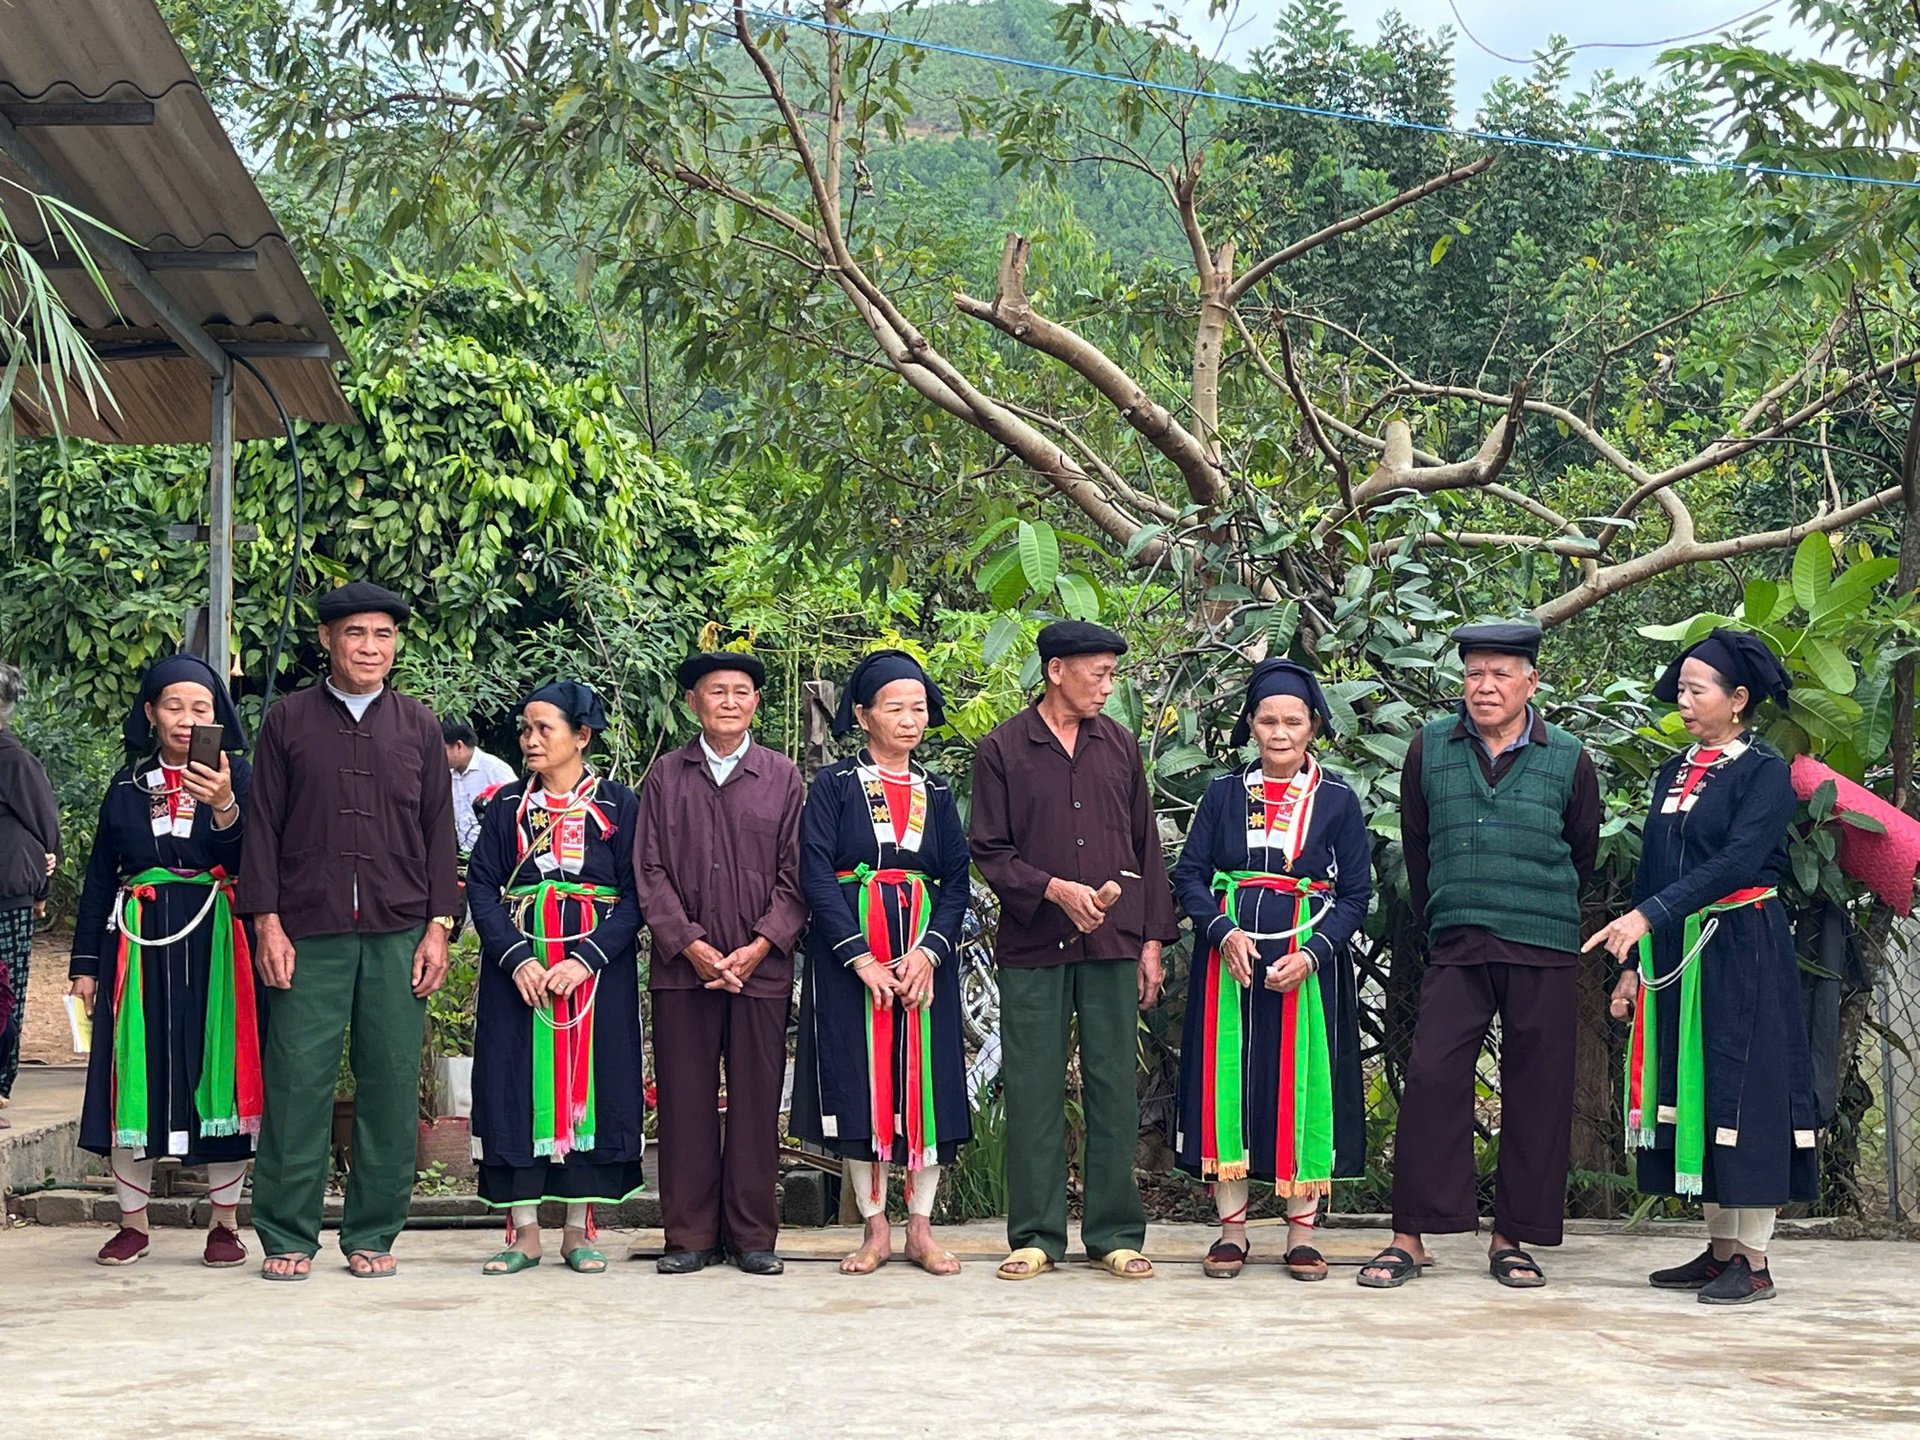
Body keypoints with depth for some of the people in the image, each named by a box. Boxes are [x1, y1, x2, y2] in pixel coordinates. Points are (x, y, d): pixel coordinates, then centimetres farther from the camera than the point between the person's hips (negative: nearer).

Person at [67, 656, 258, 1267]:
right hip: (139, 941, 2)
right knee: (135, 1073, 0)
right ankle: (132, 1221, 10)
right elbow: (100, 874, 12)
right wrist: (85, 960, 8)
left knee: (218, 1069, -3)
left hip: (216, 941, -2)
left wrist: (224, 807, -26)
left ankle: (224, 1221, 6)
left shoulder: (235, 774, 4)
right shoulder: (127, 782, 12)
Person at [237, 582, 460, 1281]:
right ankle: (288, 1236, 5)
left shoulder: (418, 725, 12)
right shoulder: (288, 720, 8)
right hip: (308, 932, -1)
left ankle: (373, 1235, 10)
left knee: (391, 1084, 1)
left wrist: (438, 927, 3)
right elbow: (263, 825, 6)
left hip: (398, 933, 1)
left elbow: (438, 829, 12)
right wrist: (267, 923, -2)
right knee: (298, 1080, -4)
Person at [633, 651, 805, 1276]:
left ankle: (753, 1236, 10)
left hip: (762, 967, 0)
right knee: (685, 1101, 2)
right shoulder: (665, 776, 8)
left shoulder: (782, 777, 7)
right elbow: (650, 871, 4)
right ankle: (690, 1235, 10)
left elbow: (796, 874, 4)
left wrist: (758, 947, -8)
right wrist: (692, 946, -7)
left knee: (756, 1101, 2)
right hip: (682, 966, 0)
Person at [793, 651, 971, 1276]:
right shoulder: (834, 785, 1)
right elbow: (816, 874, -8)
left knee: (925, 1082, 0)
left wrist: (929, 952, -10)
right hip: (848, 952, -3)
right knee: (860, 1083, -1)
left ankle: (921, 1228, 9)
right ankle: (875, 1229, 9)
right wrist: (862, 958, -16)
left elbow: (956, 882, 6)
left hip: (924, 954, 3)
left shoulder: (936, 793, 11)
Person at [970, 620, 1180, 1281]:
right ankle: (1036, 1235, 9)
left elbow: (1147, 848, 14)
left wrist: (1152, 939, 9)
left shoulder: (1121, 747, 12)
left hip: (1113, 945, 2)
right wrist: (1054, 889, -14)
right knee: (1033, 1093, 0)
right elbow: (990, 851, 0)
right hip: (1033, 947, -2)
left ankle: (1115, 1233, 10)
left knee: (1114, 1089, 3)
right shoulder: (1001, 750, 2)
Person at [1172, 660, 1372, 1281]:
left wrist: (1310, 954, -13)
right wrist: (1224, 931, -14)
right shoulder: (1224, 794, 8)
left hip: (1308, 961, -1)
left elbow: (1356, 893, 1)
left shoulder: (1338, 800, 3)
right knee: (1228, 1080, 0)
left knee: (1303, 1083, -1)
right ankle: (1232, 1227, 9)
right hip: (1229, 955, 1)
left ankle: (1301, 1231, 8)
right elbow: (1189, 875, 4)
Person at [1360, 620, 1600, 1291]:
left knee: (1535, 1093, 2)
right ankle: (1410, 1237, -4)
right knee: (1431, 1078, -9)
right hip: (1456, 950, 0)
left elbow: (1583, 857, 15)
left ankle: (1511, 1240, 12)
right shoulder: (1430, 749, 6)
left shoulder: (1568, 760, 3)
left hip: (1544, 955, 0)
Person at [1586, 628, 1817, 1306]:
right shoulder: (1673, 774, 14)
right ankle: (1721, 1247, 13)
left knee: (1742, 1093, -7)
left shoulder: (1766, 771, -7)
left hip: (1741, 953, -7)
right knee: (1693, 1091, 6)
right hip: (1675, 956, 7)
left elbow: (1736, 861, -19)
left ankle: (1754, 1260, -4)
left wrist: (1648, 916, -27)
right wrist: (1633, 964, 9)